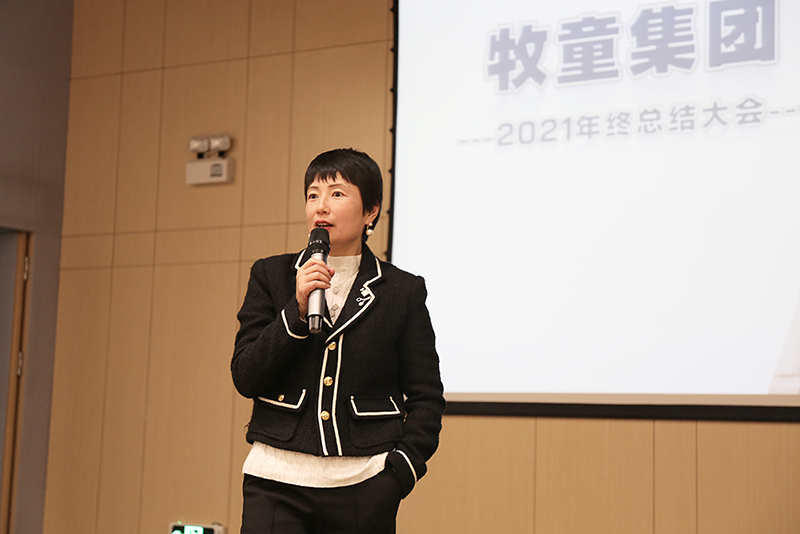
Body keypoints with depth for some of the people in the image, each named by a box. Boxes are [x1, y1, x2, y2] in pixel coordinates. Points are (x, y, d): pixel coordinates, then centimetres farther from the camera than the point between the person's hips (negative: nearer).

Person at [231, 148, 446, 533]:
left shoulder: (402, 292, 5)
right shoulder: (270, 277, 8)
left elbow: (426, 396, 7)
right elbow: (245, 378, 1)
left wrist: (400, 473, -5)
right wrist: (297, 311, -10)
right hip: (277, 480, 1)